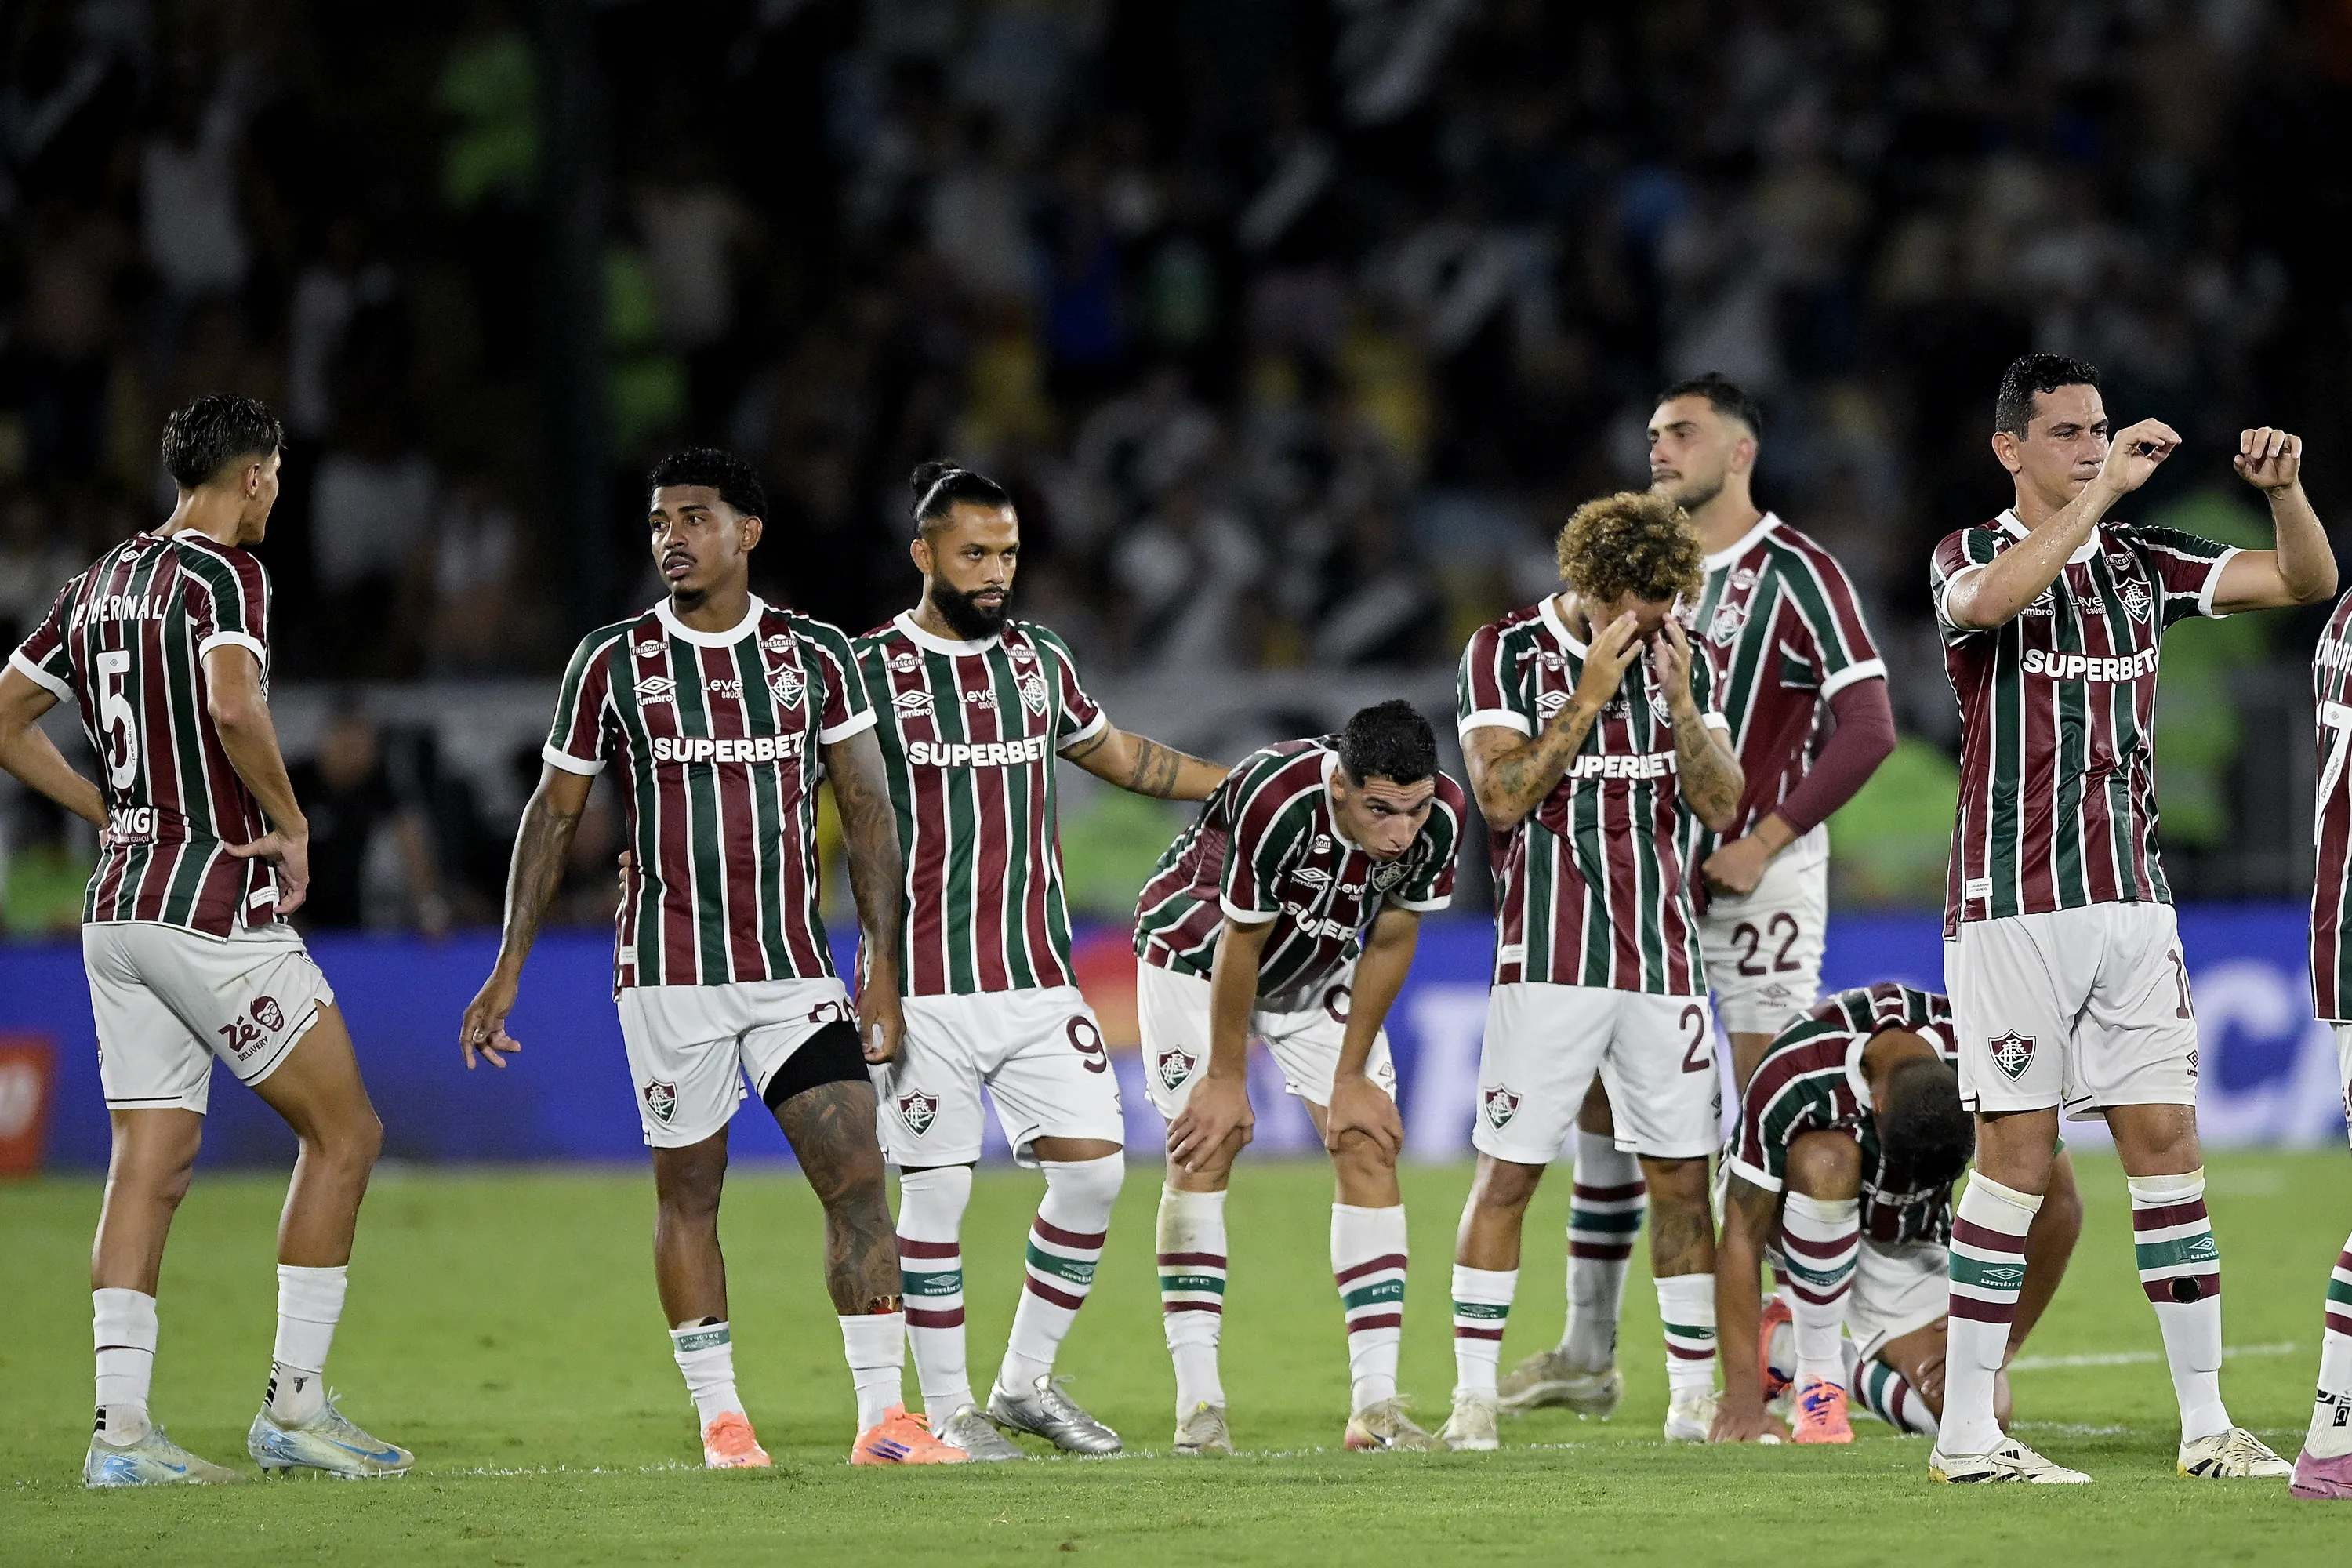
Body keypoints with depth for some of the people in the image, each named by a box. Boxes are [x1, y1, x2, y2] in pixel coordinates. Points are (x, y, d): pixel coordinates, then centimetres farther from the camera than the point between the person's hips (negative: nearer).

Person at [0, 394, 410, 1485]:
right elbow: (233, 704, -29)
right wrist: (291, 823, -15)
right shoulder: (223, 572, -10)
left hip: (120, 905, 8)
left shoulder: (101, 581, 14)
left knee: (151, 1163, 5)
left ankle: (121, 1428, -2)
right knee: (344, 1132, 2)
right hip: (216, 903, -8)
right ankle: (294, 1405, 1)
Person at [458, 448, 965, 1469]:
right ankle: (719, 1416, 12)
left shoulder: (815, 656, 3)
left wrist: (882, 962, -1)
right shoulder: (611, 663, 1)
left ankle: (881, 1418, -7)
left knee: (858, 1176, -9)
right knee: (688, 1190, 2)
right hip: (668, 973, -1)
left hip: (794, 970, 1)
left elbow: (867, 811, 6)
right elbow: (554, 814, 7)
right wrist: (508, 970, 3)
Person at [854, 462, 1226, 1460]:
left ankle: (1027, 1381, 13)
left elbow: (1120, 757, 27)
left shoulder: (1040, 661, 11)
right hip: (925, 990, -5)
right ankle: (947, 1409, 8)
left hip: (1038, 978, 5)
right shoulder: (870, 673, -4)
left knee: (1093, 1167, -2)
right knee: (937, 1189, -3)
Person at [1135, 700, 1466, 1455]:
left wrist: (1352, 1076, -5)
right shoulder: (1276, 801, -40)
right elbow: (1240, 946, -27)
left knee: (1369, 1144, -6)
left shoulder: (1439, 818, -25)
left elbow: (1389, 943, -10)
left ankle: (1375, 1402, -8)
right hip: (1199, 953, -4)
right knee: (1205, 1150, -13)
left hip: (1319, 969, 4)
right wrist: (1226, 1078, -16)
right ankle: (1199, 1403, -12)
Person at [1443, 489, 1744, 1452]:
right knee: (1508, 1173, -5)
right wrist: (1592, 694, -15)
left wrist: (1679, 698, -9)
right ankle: (1473, 1397, 0)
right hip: (1548, 963, -4)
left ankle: (1694, 1398, 10)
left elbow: (1721, 807, 4)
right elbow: (1503, 795, -12)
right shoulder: (1505, 653, -2)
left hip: (1663, 963, 4)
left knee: (1680, 1176, 4)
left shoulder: (1682, 660, 9)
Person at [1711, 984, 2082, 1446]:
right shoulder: (1793, 1081, -36)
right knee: (1829, 1161, -40)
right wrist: (1743, 1399, -33)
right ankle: (1818, 1375, -23)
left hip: (1903, 1245, 3)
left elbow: (2058, 1211, -16)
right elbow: (1741, 1239, -30)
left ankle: (1788, 1348, 3)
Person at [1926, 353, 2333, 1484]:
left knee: (2166, 1146, 3)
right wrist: (2104, 490, -28)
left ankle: (2206, 1422, 6)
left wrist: (2283, 489, -10)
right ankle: (1965, 1434, -2)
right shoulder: (1973, 555, -2)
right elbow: (1987, 600, -28)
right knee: (2017, 1156, -6)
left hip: (2131, 900, 5)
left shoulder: (2139, 561, 12)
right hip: (2014, 902, -5)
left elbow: (2307, 581, 9)